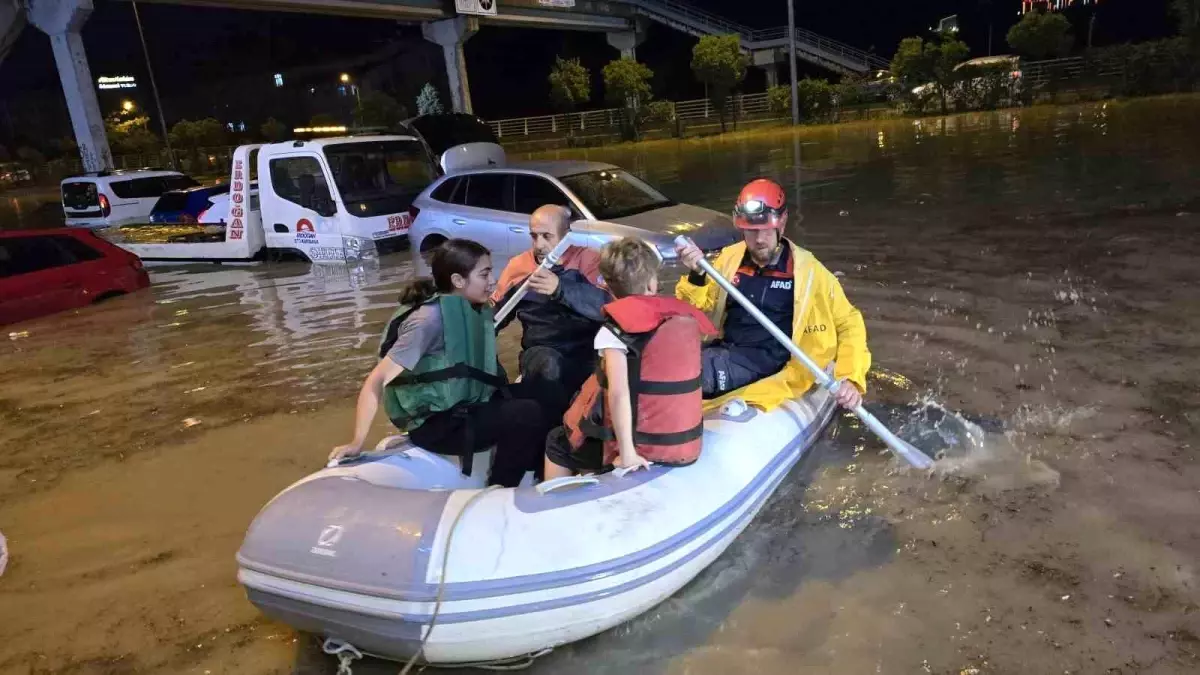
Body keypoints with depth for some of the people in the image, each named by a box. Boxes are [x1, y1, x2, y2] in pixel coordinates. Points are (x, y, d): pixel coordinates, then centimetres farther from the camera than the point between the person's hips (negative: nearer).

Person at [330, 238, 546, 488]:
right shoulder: (430, 318, -21)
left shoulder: (468, 311, 3)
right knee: (528, 415, -21)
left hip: (464, 409, 8)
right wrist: (357, 443, -22)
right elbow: (377, 380, -21)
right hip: (436, 424, -8)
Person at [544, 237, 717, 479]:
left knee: (557, 443, 22)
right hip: (687, 445, 6)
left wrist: (627, 453, -22)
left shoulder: (614, 330, -15)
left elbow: (618, 393, -24)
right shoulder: (686, 318, 0)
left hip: (644, 446, -6)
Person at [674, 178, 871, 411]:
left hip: (769, 362, -4)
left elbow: (849, 323, 6)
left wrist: (850, 378, -9)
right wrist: (696, 275, -12)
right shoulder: (730, 258, 8)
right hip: (725, 352, 4)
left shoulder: (806, 270, -1)